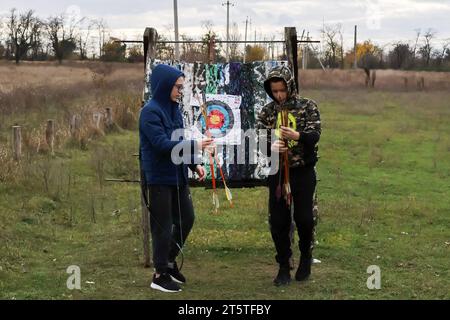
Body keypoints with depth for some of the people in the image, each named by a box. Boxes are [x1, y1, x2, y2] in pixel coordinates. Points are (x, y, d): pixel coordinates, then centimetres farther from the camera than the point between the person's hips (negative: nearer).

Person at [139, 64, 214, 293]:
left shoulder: (174, 109, 10)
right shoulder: (150, 111, -15)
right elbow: (162, 144, -23)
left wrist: (193, 164, 7)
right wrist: (194, 145, -22)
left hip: (178, 176, 8)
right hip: (159, 178, -8)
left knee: (187, 218, 15)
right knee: (162, 226, 0)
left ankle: (170, 260, 33)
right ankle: (160, 275, 13)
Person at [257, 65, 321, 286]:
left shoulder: (307, 106, -3)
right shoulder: (267, 111, 4)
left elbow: (315, 135, -14)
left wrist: (297, 135, -34)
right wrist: (270, 146, -26)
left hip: (303, 171, -2)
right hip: (277, 172, 2)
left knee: (303, 217, -1)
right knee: (278, 221, 3)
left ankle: (306, 255, 27)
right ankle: (284, 267, 16)